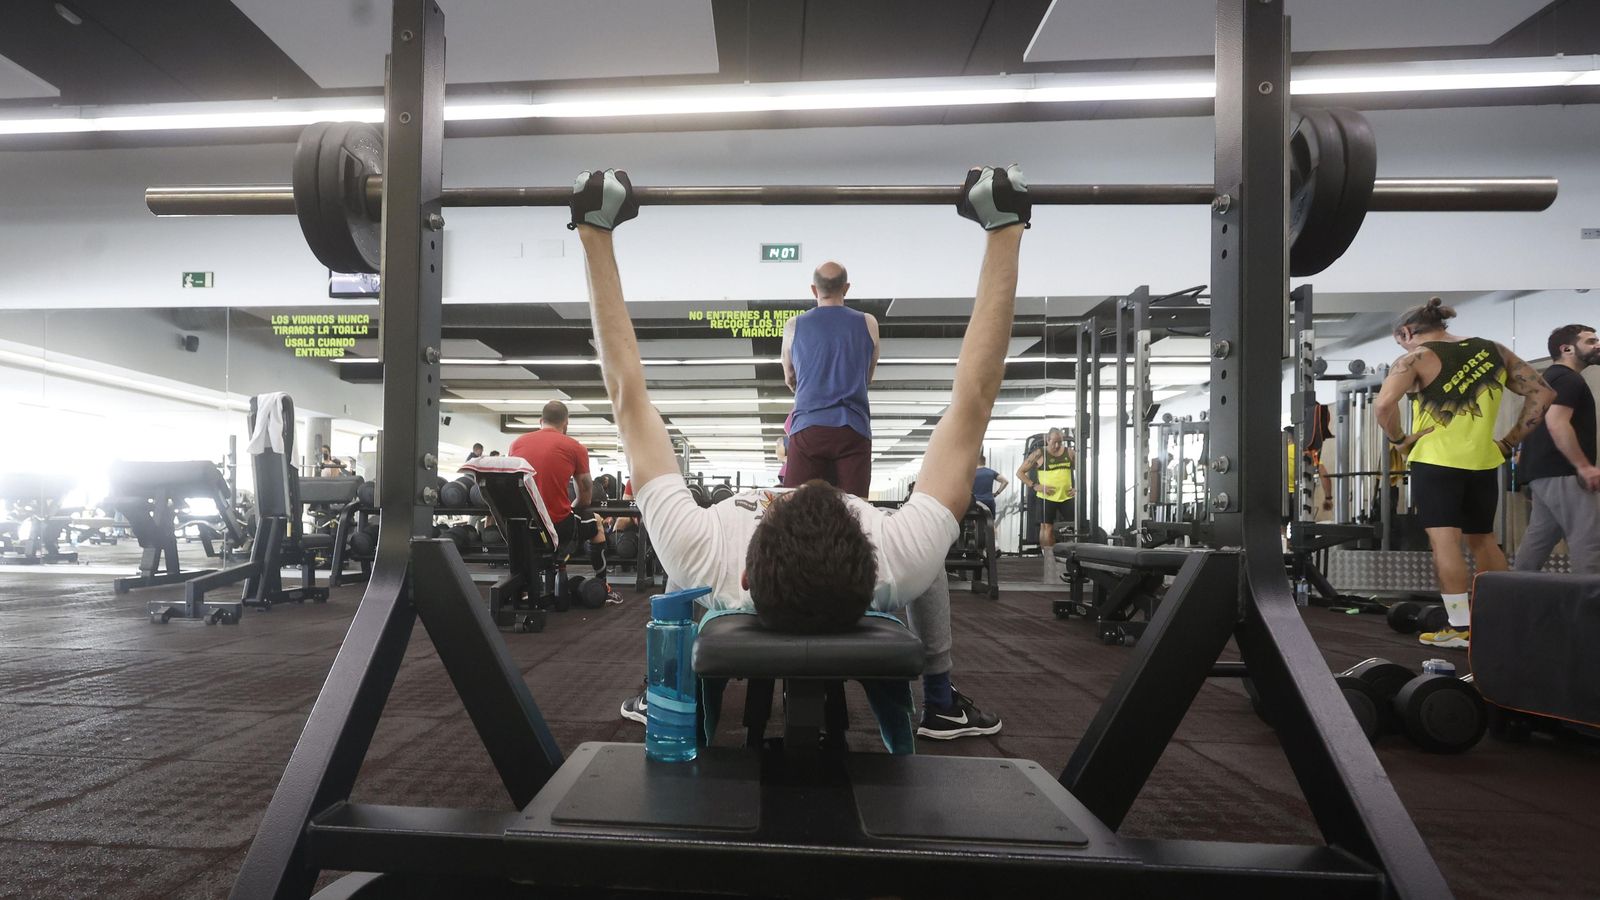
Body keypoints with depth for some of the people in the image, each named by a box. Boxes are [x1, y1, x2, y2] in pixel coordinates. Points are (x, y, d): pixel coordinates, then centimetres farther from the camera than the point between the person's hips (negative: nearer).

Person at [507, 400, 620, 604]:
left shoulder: (517, 442, 8)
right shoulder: (575, 448, -1)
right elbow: (586, 498, 7)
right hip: (558, 527, -4)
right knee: (596, 523, 28)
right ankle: (604, 589, 34)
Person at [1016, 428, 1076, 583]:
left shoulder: (1070, 453, 4)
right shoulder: (1039, 454, -5)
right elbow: (1020, 472, -2)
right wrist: (1036, 486, -11)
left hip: (1067, 497, 3)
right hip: (1047, 498, -3)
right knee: (1047, 529, 0)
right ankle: (1048, 558, 9)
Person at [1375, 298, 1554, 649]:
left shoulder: (1416, 358, -5)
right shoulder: (1493, 351, 12)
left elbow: (1384, 403, -22)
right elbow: (1542, 394, 10)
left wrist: (1397, 439, -6)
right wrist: (1509, 442, 11)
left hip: (1436, 461, -6)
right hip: (1482, 461, 6)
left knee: (1445, 540, -6)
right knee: (1483, 540, 18)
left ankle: (1460, 628, -9)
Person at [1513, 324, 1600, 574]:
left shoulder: (1552, 377, 24)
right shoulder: (1568, 379, -9)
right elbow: (1556, 422, -23)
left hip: (1544, 471, 11)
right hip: (1561, 473, -11)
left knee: (1537, 542, 10)